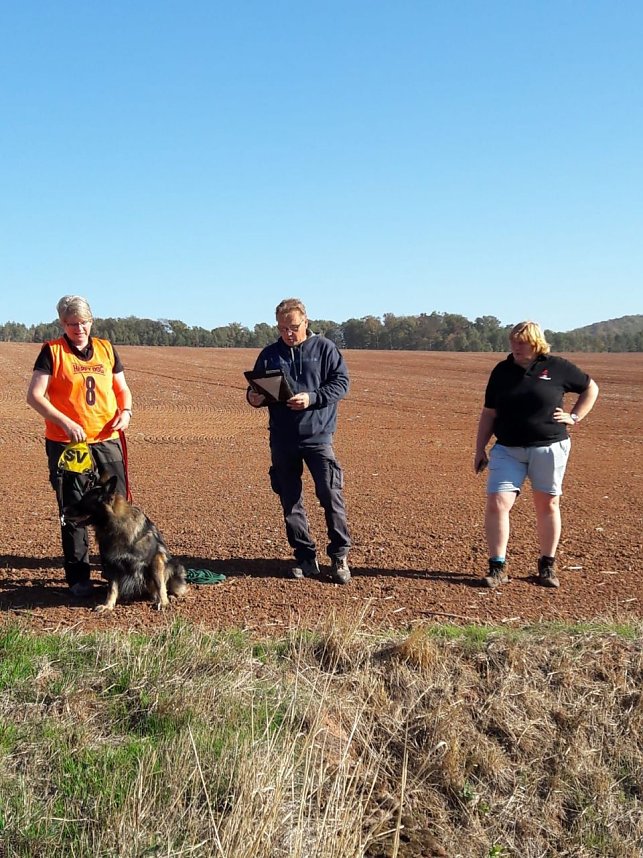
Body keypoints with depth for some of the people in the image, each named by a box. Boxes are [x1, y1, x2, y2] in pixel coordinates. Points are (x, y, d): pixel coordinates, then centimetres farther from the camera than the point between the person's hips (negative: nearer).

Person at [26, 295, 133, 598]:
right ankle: (78, 577, 15)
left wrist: (125, 410, -5)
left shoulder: (105, 349, 10)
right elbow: (34, 395, -9)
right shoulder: (52, 351, -3)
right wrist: (66, 423, -20)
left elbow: (122, 389, 16)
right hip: (66, 444, -4)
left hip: (107, 441, 4)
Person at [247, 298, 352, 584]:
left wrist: (312, 398, -19)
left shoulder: (325, 348, 1)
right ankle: (305, 557, 20)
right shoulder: (270, 354, 9)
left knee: (331, 496, -6)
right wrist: (253, 397, -11)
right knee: (290, 501, 8)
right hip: (282, 440, 3)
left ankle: (339, 556, 8)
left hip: (318, 436, -3)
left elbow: (341, 382, -4)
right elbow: (257, 388, 13)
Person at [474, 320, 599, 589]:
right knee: (496, 504, -9)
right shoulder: (502, 371, 5)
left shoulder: (557, 367, -1)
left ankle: (547, 566, 24)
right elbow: (488, 414, 9)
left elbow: (590, 388, 13)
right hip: (507, 449, 1)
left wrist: (574, 417, 2)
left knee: (547, 506, 9)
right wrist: (480, 449, 5)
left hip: (550, 448, -1)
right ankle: (497, 568, 1)